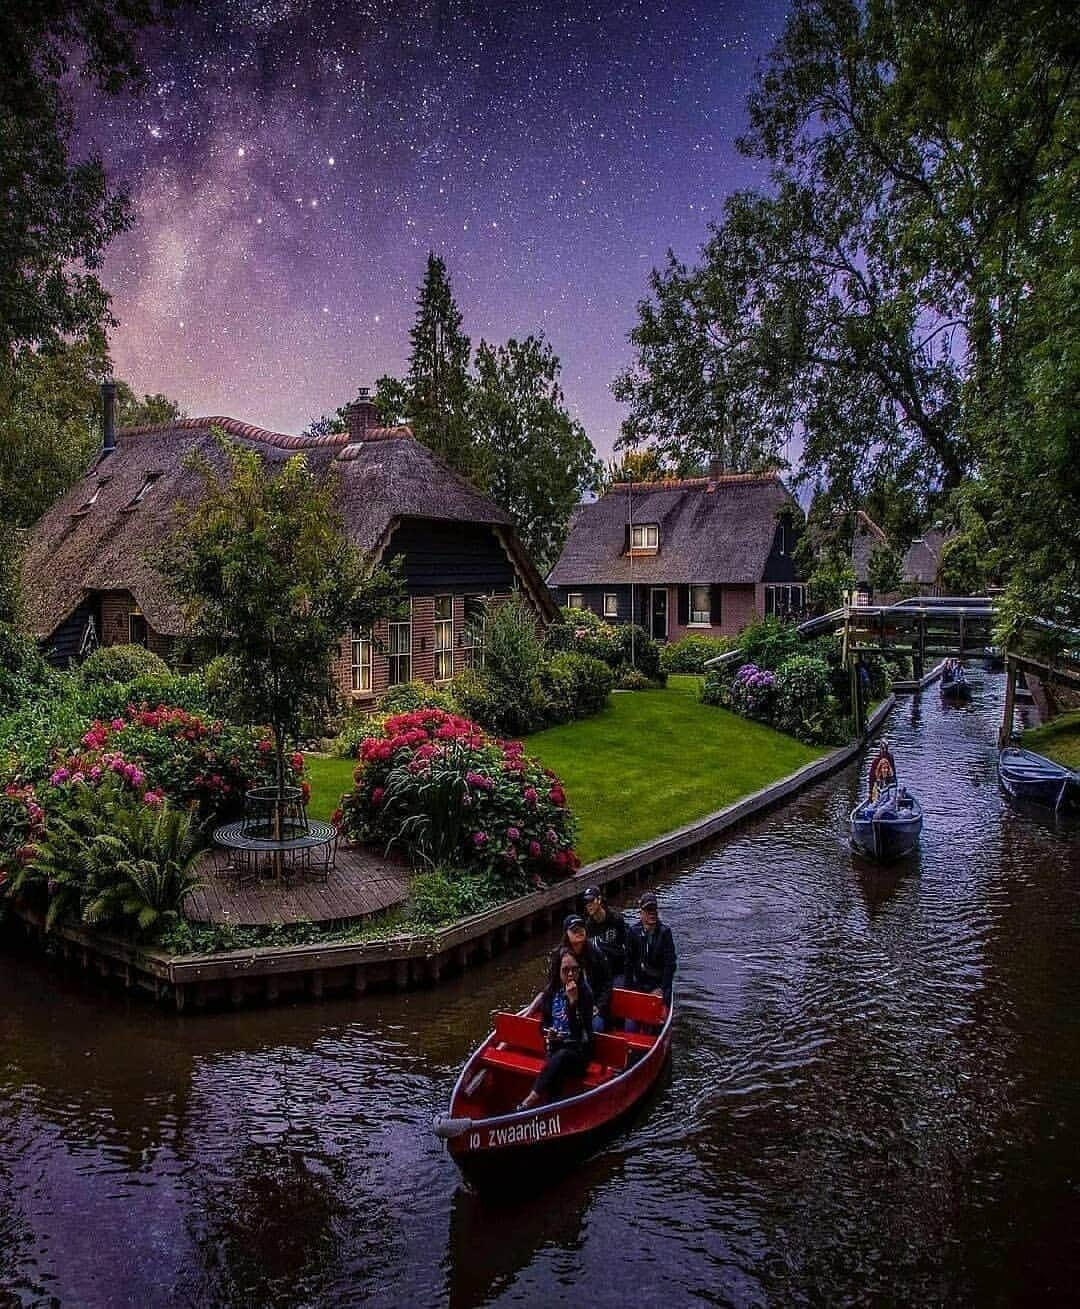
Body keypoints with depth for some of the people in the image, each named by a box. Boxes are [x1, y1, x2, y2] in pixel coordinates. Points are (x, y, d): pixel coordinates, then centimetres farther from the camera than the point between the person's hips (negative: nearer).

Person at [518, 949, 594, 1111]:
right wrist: (548, 1032, -6)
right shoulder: (550, 992, 4)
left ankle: (530, 1101, -41)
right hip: (555, 1047, 3)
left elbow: (580, 1032, -17)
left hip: (578, 1051, -3)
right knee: (555, 1072, -32)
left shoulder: (585, 994, -8)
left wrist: (573, 1001, -25)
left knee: (560, 1057, -37)